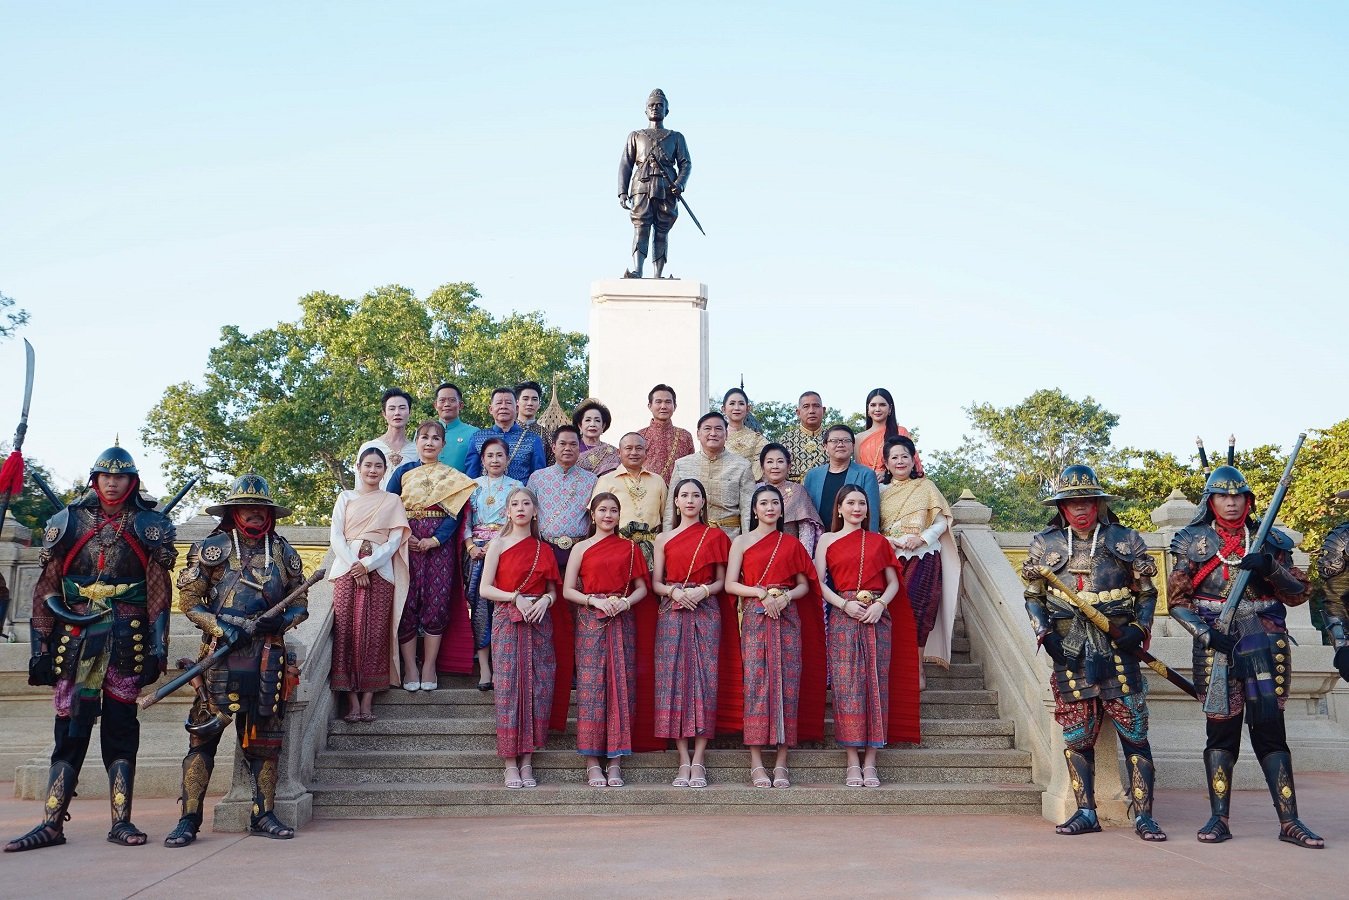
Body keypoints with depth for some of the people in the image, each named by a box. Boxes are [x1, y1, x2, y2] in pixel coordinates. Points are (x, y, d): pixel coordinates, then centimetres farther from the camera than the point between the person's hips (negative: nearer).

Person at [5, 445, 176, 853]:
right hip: (75, 641, 1)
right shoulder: (68, 523, 9)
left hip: (127, 642, -1)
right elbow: (46, 590, 7)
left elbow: (159, 591, 2)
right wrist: (40, 648, 1)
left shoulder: (149, 526, 6)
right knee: (69, 728, 1)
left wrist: (158, 647, -5)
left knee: (121, 728, 2)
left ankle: (121, 822, 6)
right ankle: (51, 824, 5)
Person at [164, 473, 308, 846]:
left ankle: (264, 815, 16)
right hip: (223, 653, -3)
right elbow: (188, 599, 1)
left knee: (265, 737, 8)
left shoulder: (283, 552, 12)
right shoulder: (212, 548, 3)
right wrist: (220, 628, -13)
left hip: (269, 656, 3)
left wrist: (280, 621, -8)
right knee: (204, 733, -5)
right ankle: (189, 819, 2)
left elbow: (300, 604, 13)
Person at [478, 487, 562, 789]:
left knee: (538, 688, -1)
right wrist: (516, 598, -14)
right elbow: (485, 589, -2)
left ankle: (527, 760, 5)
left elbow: (553, 590, 13)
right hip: (507, 620, -3)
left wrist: (546, 600, -9)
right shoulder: (499, 544, 4)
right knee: (509, 686, -5)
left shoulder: (544, 549, 13)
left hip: (539, 620, 3)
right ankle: (510, 763, 0)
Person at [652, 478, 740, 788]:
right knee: (674, 679, -4)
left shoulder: (715, 536, 9)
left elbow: (721, 580, 7)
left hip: (706, 613, -1)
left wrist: (703, 591, -12)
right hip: (672, 614, 1)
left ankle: (698, 761, -2)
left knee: (705, 679, -6)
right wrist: (674, 591, -11)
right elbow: (656, 583, 8)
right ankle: (684, 761, 1)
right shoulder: (663, 539, 12)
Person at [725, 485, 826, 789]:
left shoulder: (791, 543, 14)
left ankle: (781, 762, -1)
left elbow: (804, 584, 10)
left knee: (787, 683, -4)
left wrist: (786, 596, -10)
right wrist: (762, 593, -13)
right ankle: (756, 763, -6)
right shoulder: (742, 542, 9)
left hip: (787, 617, 2)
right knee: (756, 682, -8)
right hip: (755, 617, -2)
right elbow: (730, 584, 1)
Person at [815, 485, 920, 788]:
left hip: (877, 617, 2)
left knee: (876, 683, -2)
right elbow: (819, 582, 2)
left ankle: (870, 761, 1)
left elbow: (893, 582, 11)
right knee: (847, 684, -6)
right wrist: (844, 604, -12)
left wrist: (880, 604, -8)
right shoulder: (828, 540, 10)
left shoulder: (879, 542, 15)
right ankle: (852, 762, -3)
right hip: (843, 617, -2)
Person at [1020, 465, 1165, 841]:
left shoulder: (1125, 540, 6)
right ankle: (1086, 813, 14)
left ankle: (1143, 816, 5)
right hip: (1070, 653, 1)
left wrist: (1139, 628, -6)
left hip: (1117, 650, -1)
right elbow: (1033, 596, 12)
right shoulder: (1045, 545, 8)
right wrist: (1044, 633, -3)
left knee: (1134, 734, -2)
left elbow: (1147, 592, 11)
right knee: (1077, 737, 4)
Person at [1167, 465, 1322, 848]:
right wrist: (1207, 633, -11)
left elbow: (1299, 594, 8)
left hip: (1266, 644, 1)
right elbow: (1178, 600, 4)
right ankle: (1219, 819, 7)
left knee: (1270, 728, -1)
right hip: (1217, 644, -1)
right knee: (1221, 730, 1)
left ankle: (1289, 821, 4)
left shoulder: (1271, 541, 11)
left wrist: (1270, 568, -10)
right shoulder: (1193, 542, 6)